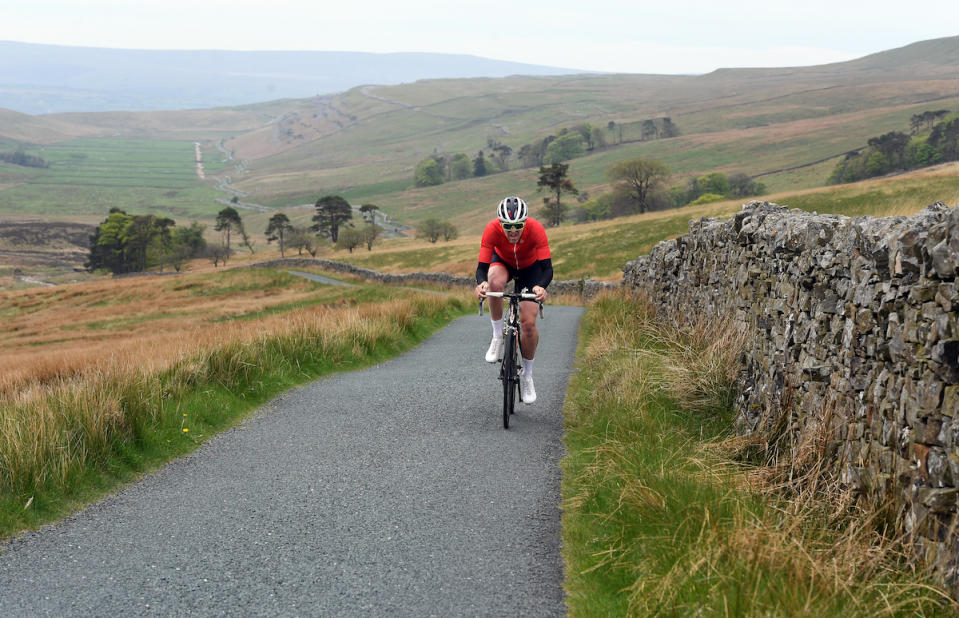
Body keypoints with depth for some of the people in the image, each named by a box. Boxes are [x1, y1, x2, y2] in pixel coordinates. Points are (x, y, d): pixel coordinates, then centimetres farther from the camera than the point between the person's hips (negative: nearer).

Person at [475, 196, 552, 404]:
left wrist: (541, 287, -59)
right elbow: (482, 267, -35)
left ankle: (527, 375, 10)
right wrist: (481, 283, -57)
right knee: (495, 282, -37)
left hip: (530, 267, -1)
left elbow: (547, 268, -38)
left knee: (528, 322, -12)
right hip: (502, 262, 1)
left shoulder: (536, 229, -36)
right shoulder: (492, 229, -34)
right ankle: (498, 336, -17)